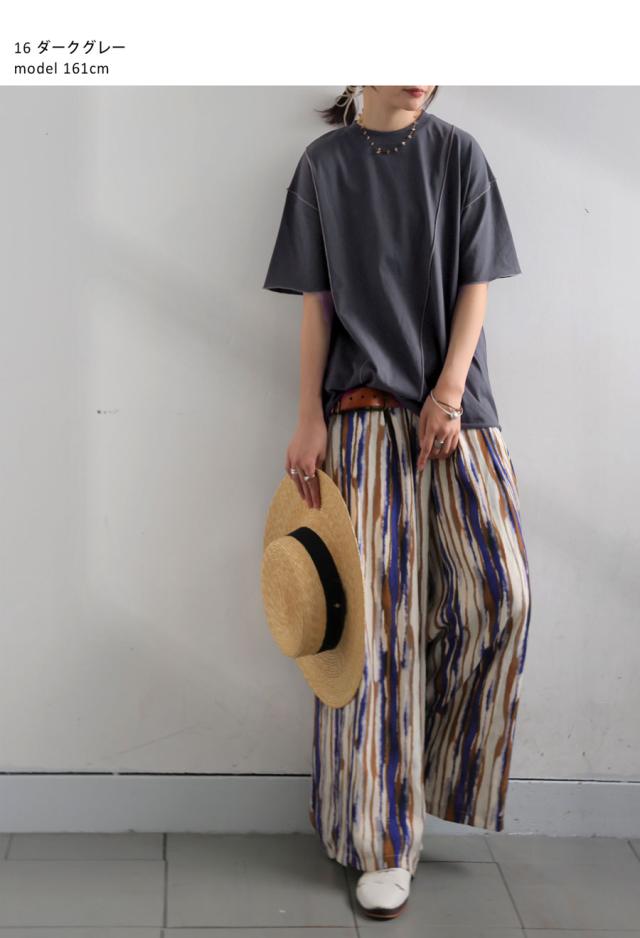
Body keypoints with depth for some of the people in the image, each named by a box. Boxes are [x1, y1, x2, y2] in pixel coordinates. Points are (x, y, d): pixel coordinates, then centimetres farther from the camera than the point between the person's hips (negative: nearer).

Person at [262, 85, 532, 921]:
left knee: (498, 590, -12)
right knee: (380, 610, -3)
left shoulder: (458, 154, 8)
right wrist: (309, 420, -2)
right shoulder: (324, 163, 7)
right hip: (364, 407, -1)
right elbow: (316, 304, 5)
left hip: (453, 401, 1)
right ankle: (384, 841, 7)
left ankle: (448, 761, 14)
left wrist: (449, 394, -9)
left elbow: (474, 288, 3)